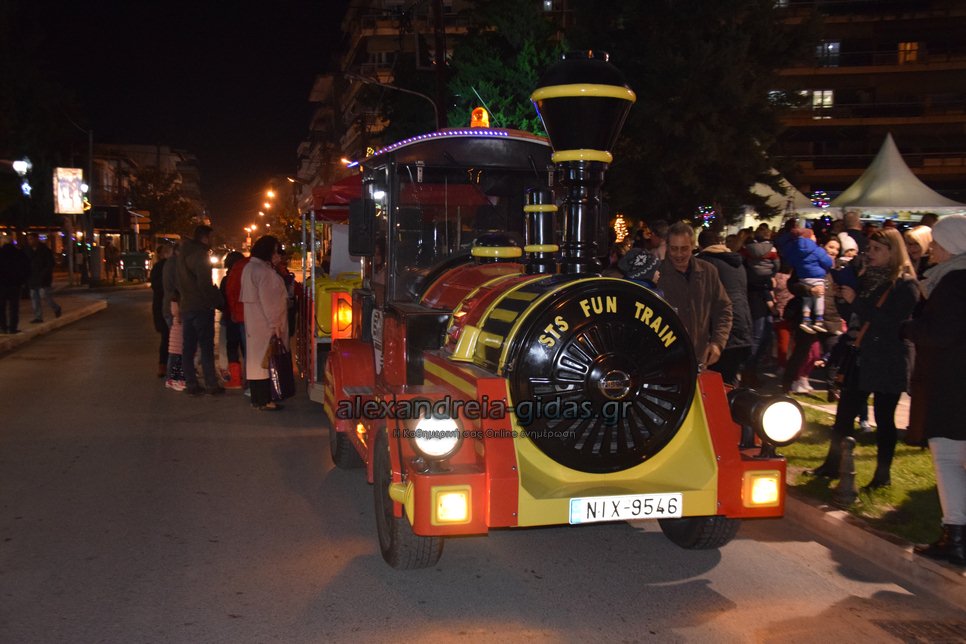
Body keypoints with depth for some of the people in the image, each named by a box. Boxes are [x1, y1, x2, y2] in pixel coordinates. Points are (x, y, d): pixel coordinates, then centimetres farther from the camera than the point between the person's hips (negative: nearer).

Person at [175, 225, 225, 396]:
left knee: (188, 347, 8)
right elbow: (205, 284, -18)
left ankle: (191, 384, 10)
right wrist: (217, 300, -8)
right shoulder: (200, 255, -14)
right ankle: (211, 385, -1)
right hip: (202, 307, -8)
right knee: (206, 347, -3)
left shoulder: (183, 254, 13)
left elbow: (180, 283, 17)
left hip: (186, 306, 8)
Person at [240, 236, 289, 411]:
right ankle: (264, 401, -4)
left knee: (256, 358, 12)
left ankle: (257, 398, 18)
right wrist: (275, 324, -18)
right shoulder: (264, 271, -17)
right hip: (265, 324, -10)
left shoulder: (250, 268, 14)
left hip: (254, 323, 10)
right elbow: (267, 300, -20)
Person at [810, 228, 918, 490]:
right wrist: (843, 295, -2)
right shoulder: (867, 277, 10)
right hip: (860, 358, 7)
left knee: (883, 418, 4)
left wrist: (856, 301, -22)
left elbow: (894, 322, -24)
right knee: (844, 412, 9)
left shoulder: (905, 285, -12)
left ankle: (883, 474, 16)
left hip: (888, 364, -7)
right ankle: (832, 465, 19)